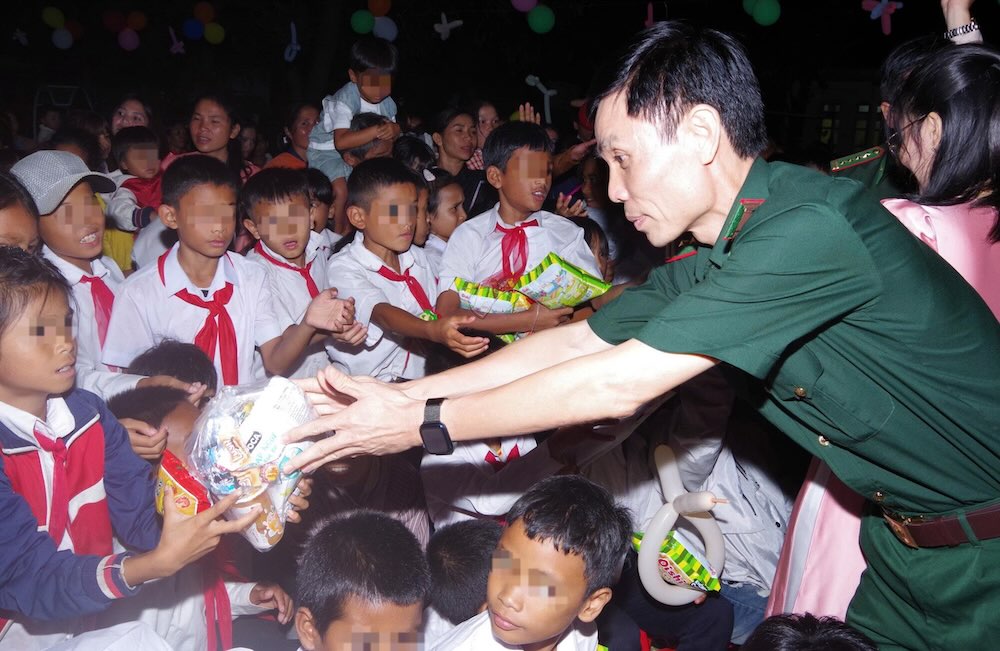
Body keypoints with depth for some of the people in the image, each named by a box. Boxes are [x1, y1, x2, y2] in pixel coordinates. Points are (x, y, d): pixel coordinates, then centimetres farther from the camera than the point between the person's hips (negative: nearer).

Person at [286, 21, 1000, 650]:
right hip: (902, 545, 7)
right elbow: (578, 341, 4)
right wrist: (400, 394, 0)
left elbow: (614, 385, -30)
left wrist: (424, 424, -21)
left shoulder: (814, 227, -31)